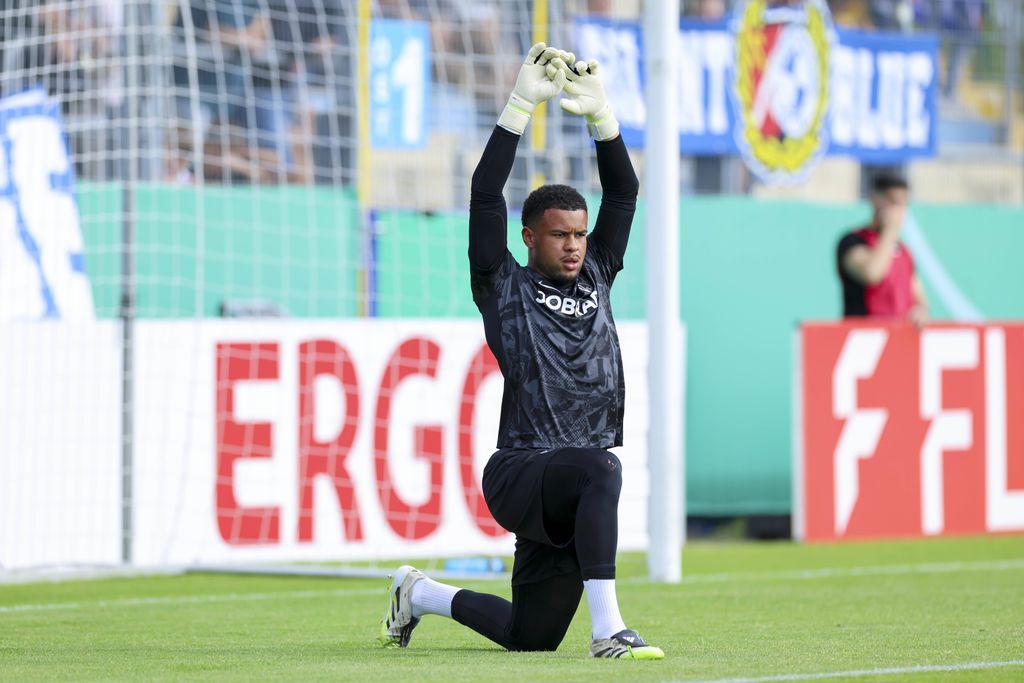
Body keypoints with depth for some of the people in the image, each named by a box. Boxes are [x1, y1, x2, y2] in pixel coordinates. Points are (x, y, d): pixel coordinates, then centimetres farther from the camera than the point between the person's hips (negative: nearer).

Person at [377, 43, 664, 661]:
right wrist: (523, 103, -10)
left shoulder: (595, 279, 17)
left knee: (533, 636, 9)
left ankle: (421, 594, 36)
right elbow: (486, 195, -6)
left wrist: (599, 111, 2)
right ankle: (608, 631, -40)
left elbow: (624, 192, 13)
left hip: (570, 504, 6)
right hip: (519, 476, -6)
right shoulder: (504, 286, 3)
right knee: (599, 469, -38)